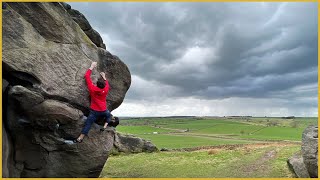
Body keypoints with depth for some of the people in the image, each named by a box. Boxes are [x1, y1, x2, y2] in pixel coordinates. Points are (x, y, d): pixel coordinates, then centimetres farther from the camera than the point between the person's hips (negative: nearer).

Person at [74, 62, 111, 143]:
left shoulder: (93, 89, -14)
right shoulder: (106, 90, -8)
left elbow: (87, 76, -7)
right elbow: (107, 85, 20)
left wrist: (92, 67, -1)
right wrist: (104, 78, 23)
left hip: (94, 111, -2)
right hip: (104, 111, 2)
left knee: (88, 124, 1)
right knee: (109, 115, 33)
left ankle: (80, 138, 1)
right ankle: (105, 126, 16)